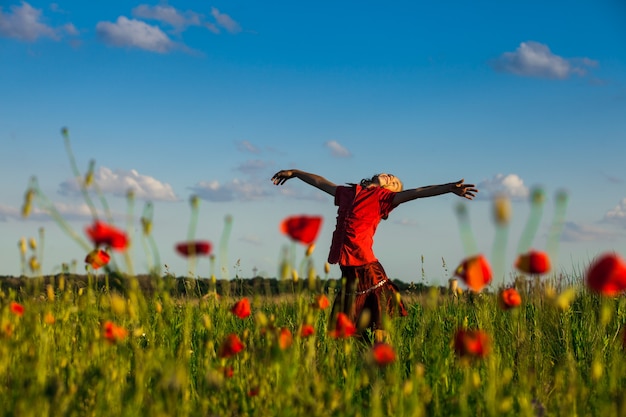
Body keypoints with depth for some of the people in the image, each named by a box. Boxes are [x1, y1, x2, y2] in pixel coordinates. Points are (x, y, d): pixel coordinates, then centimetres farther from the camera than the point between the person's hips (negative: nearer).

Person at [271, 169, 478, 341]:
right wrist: (294, 172, 46)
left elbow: (416, 192, -5)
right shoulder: (348, 192, 20)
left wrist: (450, 187, -16)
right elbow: (320, 182, 34)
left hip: (366, 269, -5)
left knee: (378, 329, -8)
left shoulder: (384, 196, 6)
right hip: (348, 270, 6)